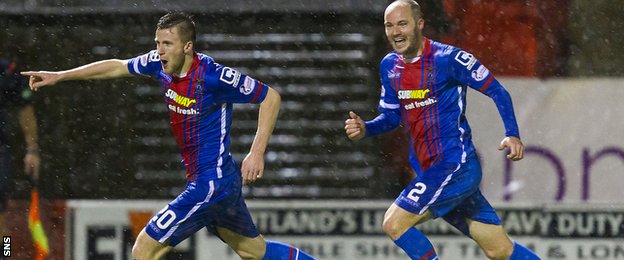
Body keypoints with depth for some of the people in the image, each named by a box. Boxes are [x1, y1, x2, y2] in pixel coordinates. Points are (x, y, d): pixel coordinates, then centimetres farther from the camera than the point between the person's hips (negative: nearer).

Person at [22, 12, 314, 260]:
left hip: (210, 184, -9)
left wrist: (257, 152, -18)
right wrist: (60, 76, 15)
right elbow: (117, 66, 16)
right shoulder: (161, 64, 0)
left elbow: (271, 97, -14)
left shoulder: (213, 75, -22)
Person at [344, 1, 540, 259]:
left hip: (456, 165, -7)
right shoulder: (390, 66, 9)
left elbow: (496, 91, -8)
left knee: (394, 223, -16)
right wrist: (364, 129, -2)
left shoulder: (448, 58, -13)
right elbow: (391, 116, 19)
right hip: (429, 168, 7)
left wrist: (512, 135, -19)